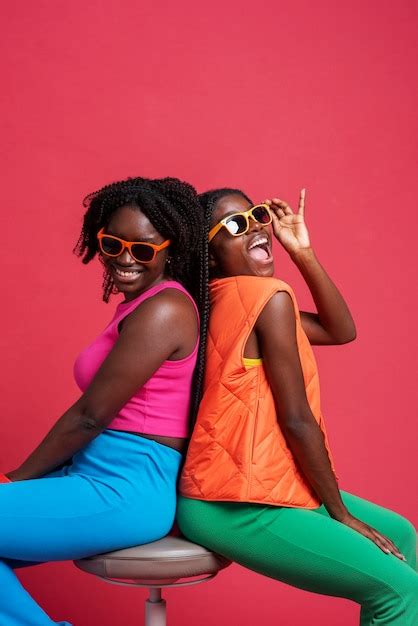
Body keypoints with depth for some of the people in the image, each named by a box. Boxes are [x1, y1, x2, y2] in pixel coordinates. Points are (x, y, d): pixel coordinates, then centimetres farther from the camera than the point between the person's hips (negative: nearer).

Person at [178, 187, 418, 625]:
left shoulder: (227, 300, 12)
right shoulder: (268, 295, -16)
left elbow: (340, 331, 14)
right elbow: (297, 420, -17)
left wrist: (303, 252, 5)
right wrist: (340, 511, -7)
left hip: (235, 489, 10)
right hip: (235, 508, -10)